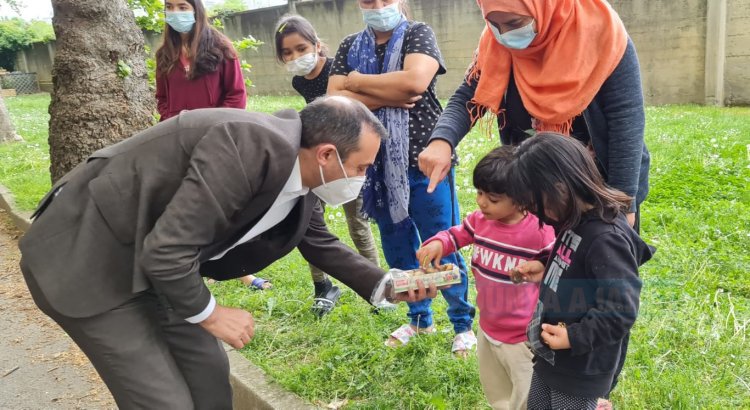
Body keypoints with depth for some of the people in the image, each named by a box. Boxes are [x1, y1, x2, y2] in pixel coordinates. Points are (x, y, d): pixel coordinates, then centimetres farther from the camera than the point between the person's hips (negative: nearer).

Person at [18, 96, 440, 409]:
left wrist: (388, 286, 3)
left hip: (150, 262, 9)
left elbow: (319, 242, 15)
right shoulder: (253, 146, -31)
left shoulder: (298, 174, -2)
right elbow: (166, 251, -32)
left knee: (209, 369, 14)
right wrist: (211, 314, -14)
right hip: (85, 258, -8)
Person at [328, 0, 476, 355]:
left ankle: (463, 323, 22)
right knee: (398, 250, 15)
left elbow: (415, 81, -24)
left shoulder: (418, 34, -3)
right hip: (379, 166, 5)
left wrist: (356, 81, -12)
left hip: (424, 163, -4)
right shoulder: (350, 47, 8)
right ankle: (420, 318, 34)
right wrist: (387, 97, -16)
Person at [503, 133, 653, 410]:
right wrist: (546, 271, -1)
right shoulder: (577, 220, -1)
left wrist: (574, 337, -24)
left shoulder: (607, 239, -30)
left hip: (580, 367, -9)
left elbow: (620, 310, -28)